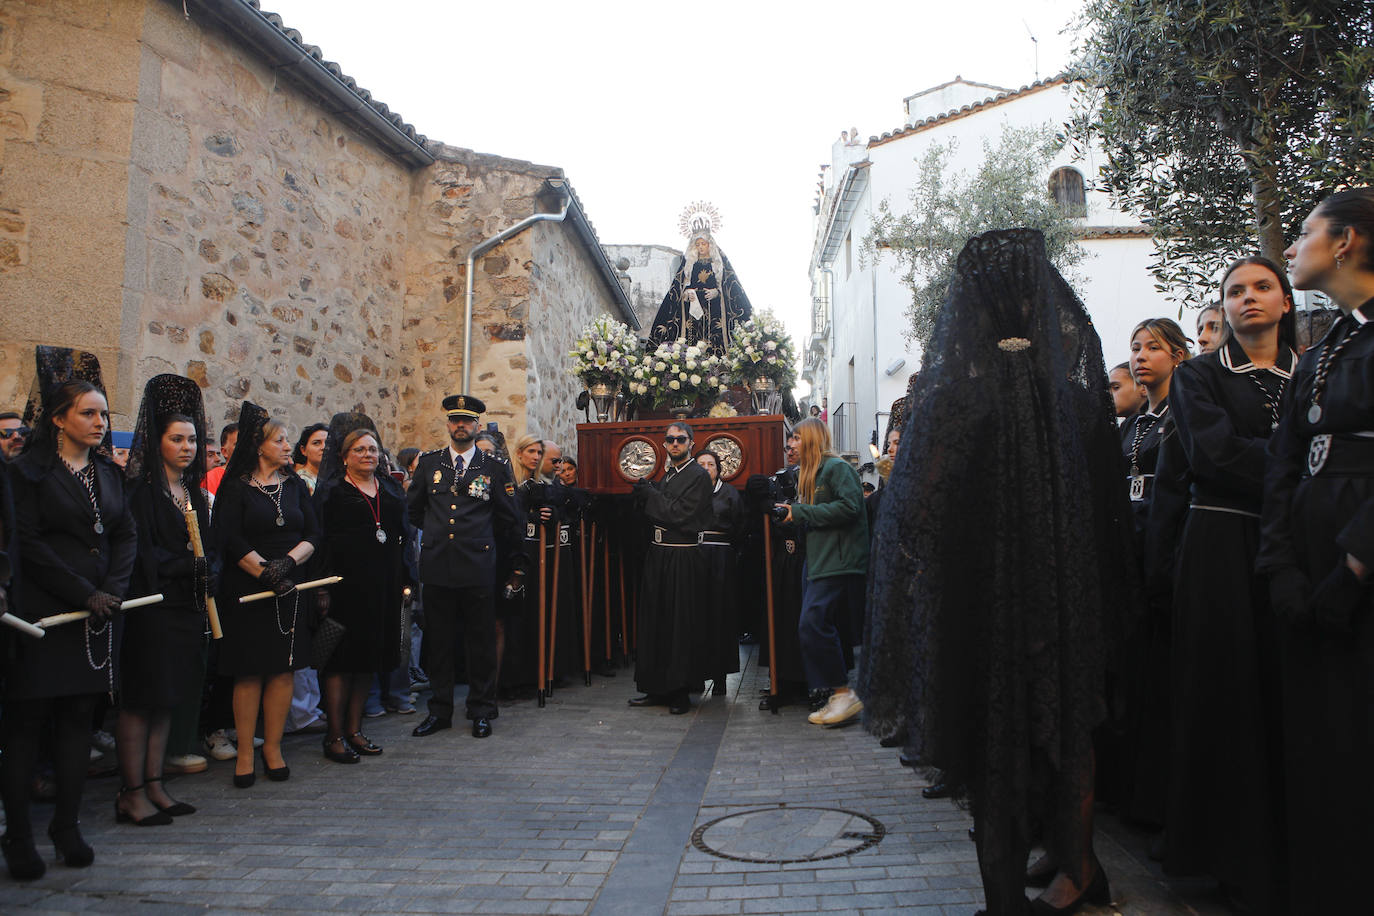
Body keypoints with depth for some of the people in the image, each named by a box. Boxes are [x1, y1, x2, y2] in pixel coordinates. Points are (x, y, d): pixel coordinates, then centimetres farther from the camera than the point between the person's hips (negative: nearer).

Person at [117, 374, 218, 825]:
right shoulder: (142, 490, -7)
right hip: (151, 606, -7)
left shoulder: (194, 492, 14)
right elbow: (141, 552, -16)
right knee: (140, 701, -1)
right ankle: (132, 794, 7)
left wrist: (207, 571, -6)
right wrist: (187, 565, -18)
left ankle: (154, 785, 18)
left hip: (185, 607, 7)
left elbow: (207, 551, 13)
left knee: (165, 700, 11)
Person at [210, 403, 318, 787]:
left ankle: (273, 748, 13)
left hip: (290, 590, 4)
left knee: (283, 669, 3)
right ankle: (245, 752, 10)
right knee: (249, 672, 0)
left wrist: (288, 562, -13)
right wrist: (265, 573, -16)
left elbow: (313, 535, 4)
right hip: (247, 591, -3)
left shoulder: (295, 485, 11)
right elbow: (229, 541, -9)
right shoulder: (237, 487, -1)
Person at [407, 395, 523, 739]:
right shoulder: (428, 462, 8)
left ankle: (482, 711, 17)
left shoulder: (494, 467, 3)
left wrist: (512, 565, 14)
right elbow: (413, 508, 22)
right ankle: (440, 710, 20)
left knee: (481, 643, 4)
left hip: (478, 568, -2)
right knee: (438, 642, 8)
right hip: (436, 568, 2)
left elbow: (508, 520, 11)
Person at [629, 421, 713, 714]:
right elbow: (652, 513, 14)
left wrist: (650, 495, -8)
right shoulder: (666, 475, 17)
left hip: (683, 558, -8)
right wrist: (644, 495, -4)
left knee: (680, 624, -3)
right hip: (658, 555, 8)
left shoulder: (698, 476, -7)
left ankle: (680, 692, 5)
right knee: (655, 621, 9)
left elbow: (679, 514, -17)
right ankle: (658, 689, 17)